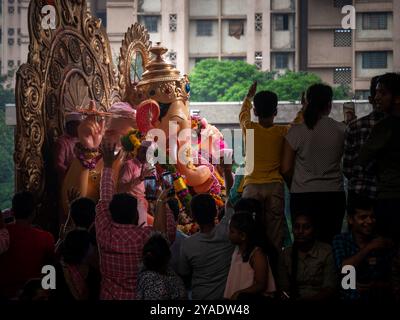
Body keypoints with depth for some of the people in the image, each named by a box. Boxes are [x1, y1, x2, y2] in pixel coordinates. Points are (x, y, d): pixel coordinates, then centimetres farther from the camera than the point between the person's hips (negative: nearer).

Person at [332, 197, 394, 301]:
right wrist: (370, 247, -10)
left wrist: (376, 285, -14)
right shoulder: (340, 240, 4)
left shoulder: (384, 244, 5)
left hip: (379, 299, 1)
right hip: (349, 300, 0)